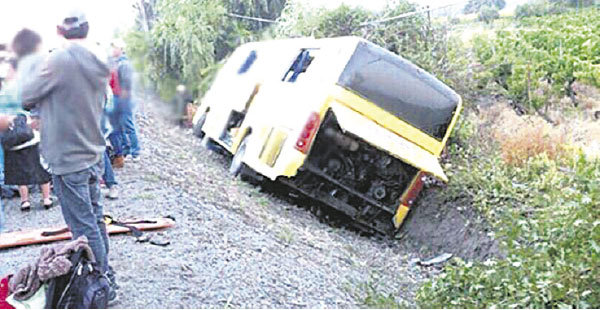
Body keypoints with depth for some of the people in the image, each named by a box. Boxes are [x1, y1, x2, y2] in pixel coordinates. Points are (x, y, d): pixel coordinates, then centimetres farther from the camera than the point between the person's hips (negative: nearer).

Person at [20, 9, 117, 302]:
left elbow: (27, 97, -9)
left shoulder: (59, 60, -19)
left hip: (68, 159, -8)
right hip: (93, 155, 8)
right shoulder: (98, 64, 5)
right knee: (95, 218, 18)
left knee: (84, 226, 3)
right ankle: (104, 276, 31)